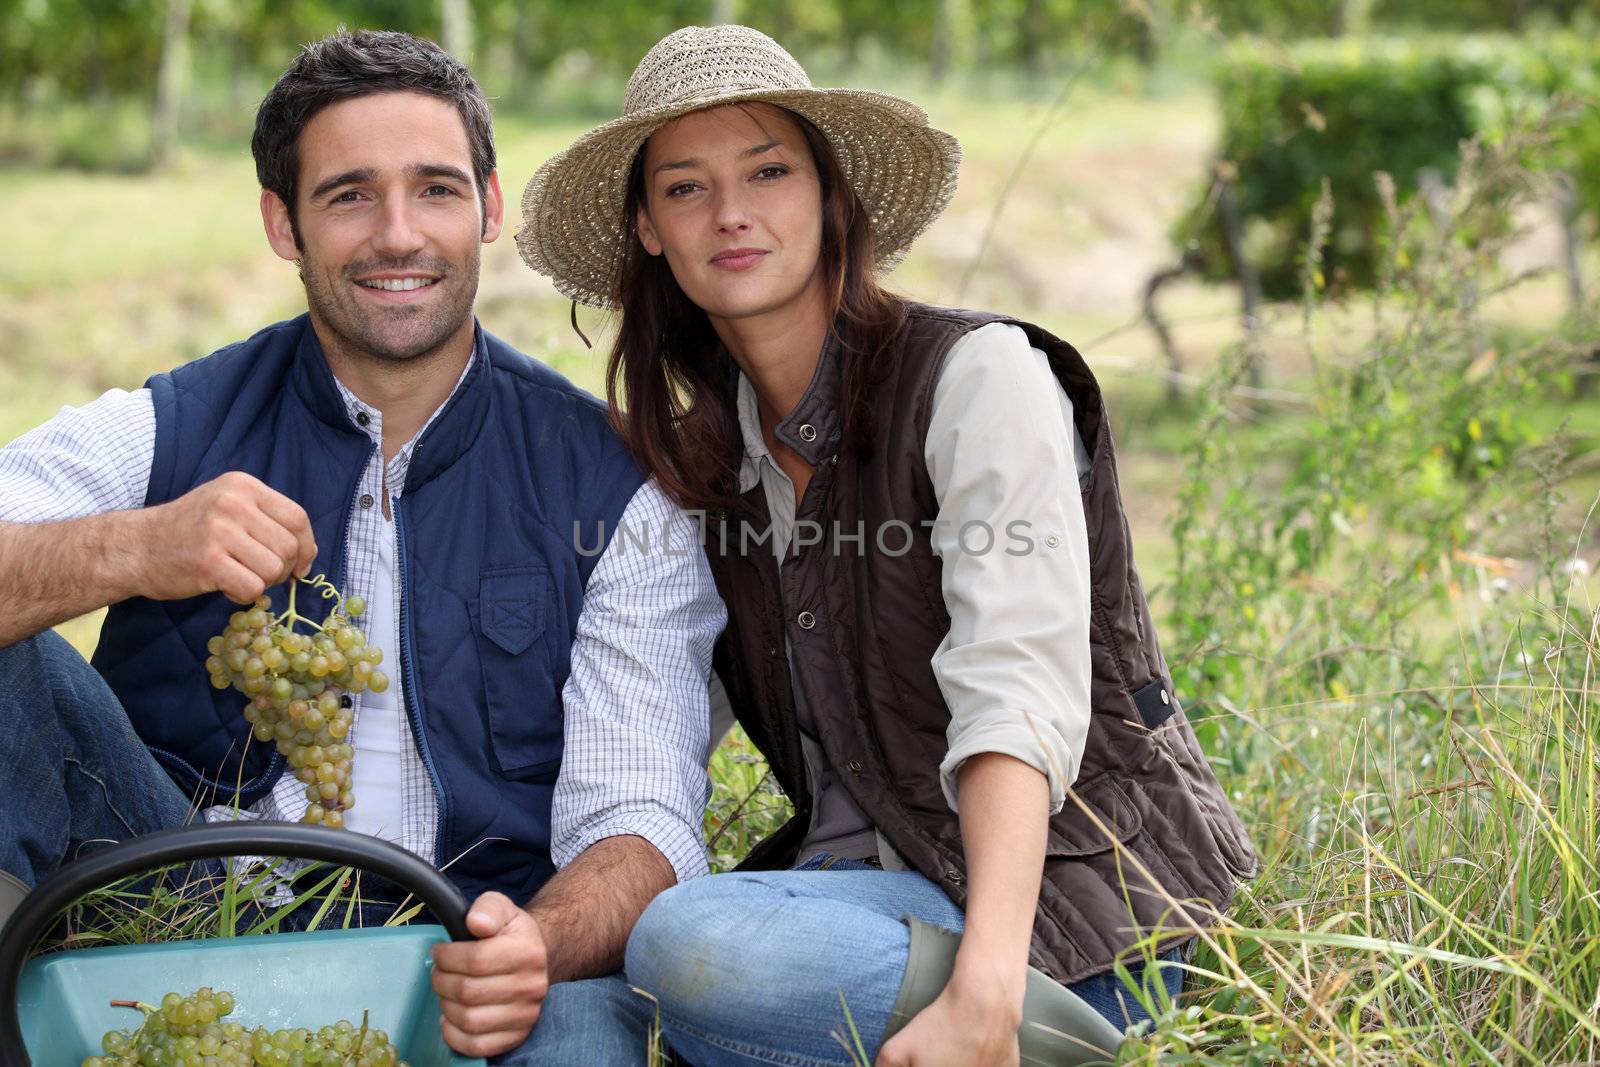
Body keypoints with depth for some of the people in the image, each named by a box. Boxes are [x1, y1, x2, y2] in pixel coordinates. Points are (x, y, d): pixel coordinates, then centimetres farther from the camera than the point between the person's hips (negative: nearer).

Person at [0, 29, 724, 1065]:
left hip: (465, 964, -2)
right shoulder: (163, 437, 5)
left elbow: (638, 820, -3)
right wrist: (131, 552, -31)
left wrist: (540, 943, -26)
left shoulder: (617, 492, 4)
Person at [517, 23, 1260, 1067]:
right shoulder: (706, 450, 12)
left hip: (1062, 903, -6)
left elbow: (1020, 695, -23)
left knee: (690, 946, -31)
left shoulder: (975, 376, -10)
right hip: (868, 882, 7)